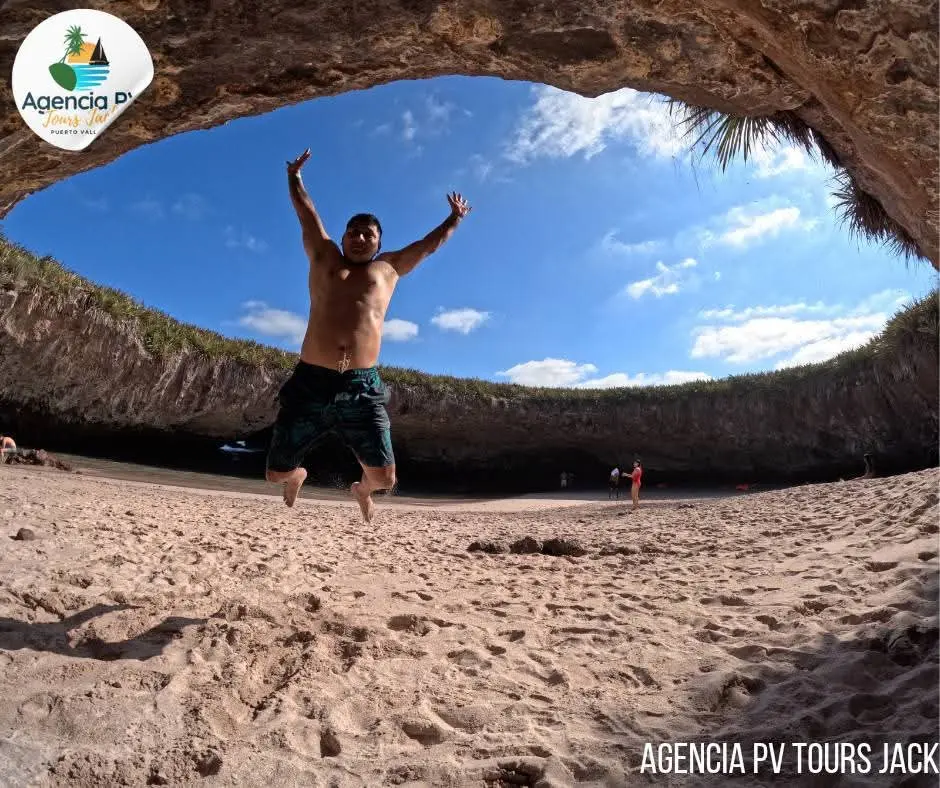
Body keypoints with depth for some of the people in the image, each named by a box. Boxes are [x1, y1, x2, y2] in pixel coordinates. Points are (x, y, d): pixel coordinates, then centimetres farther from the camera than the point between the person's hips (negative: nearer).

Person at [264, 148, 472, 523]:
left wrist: (455, 218, 40)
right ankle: (298, 475, 47)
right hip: (310, 382, 1)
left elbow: (430, 242, 30)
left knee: (384, 478, -6)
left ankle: (361, 489, 34)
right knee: (276, 474, 6)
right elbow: (306, 212, 28)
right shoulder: (324, 259, 17)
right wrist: (294, 176, 40)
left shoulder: (388, 268, 18)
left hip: (362, 387, 0)